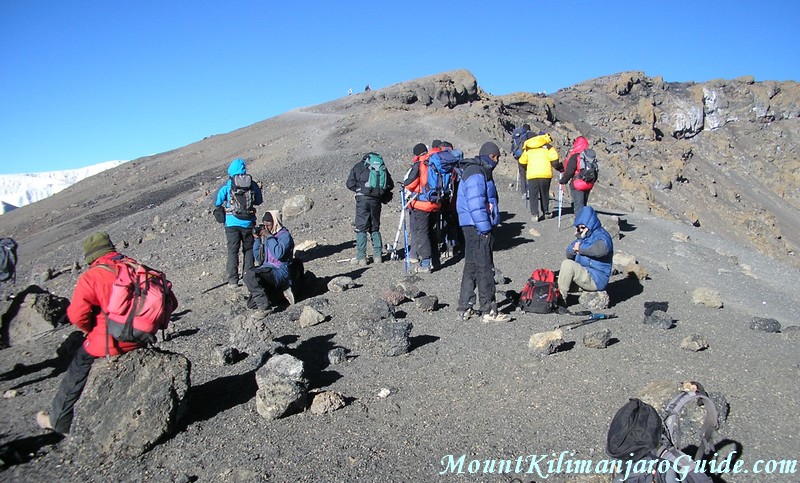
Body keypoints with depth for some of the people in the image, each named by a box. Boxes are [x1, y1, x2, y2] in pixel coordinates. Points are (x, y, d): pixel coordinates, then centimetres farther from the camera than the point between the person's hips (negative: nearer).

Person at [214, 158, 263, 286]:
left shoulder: (227, 185, -5)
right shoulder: (252, 184, -1)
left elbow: (217, 202, -2)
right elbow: (259, 201, 9)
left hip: (232, 223, -1)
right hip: (248, 222, 1)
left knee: (233, 251, 7)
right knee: (249, 249, 15)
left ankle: (233, 280, 5)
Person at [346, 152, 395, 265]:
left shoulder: (358, 166, 7)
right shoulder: (382, 167, 12)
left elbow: (350, 184, 2)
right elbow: (390, 185, 8)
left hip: (362, 198, -3)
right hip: (376, 200, 3)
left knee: (361, 228, 1)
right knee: (375, 228, 14)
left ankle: (361, 258, -1)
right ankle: (377, 255, 13)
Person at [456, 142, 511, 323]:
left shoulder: (481, 172, 19)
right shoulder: (476, 174, -15)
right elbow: (475, 204, -22)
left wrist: (488, 226, 21)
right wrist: (485, 229, -22)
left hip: (474, 227, 11)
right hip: (477, 227, -11)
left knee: (471, 266, 14)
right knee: (484, 268, -6)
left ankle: (465, 307, 21)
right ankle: (489, 310, -1)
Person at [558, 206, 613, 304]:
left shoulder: (601, 235, -13)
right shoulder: (584, 236, 14)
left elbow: (601, 249, -39)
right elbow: (569, 255, 17)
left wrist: (581, 247, -23)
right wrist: (574, 248, -8)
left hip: (595, 280, -10)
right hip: (585, 275, 10)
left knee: (567, 264, -26)